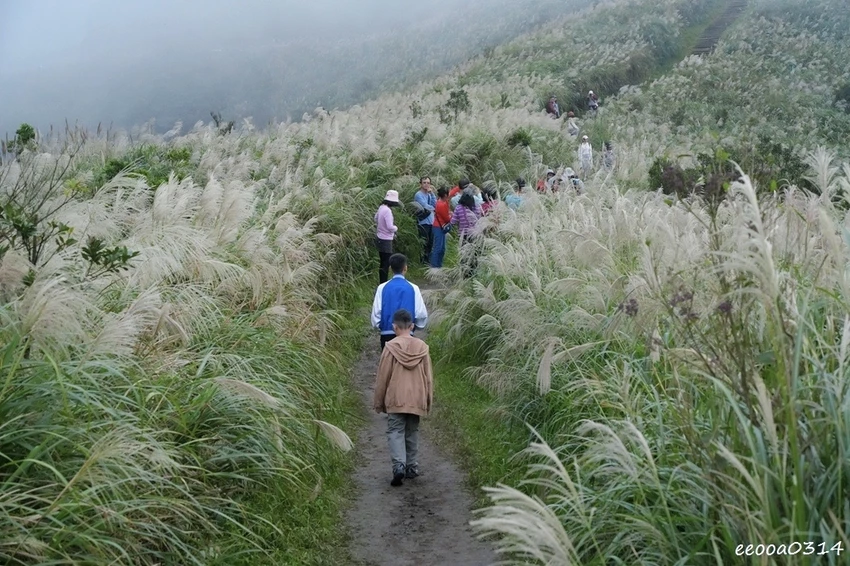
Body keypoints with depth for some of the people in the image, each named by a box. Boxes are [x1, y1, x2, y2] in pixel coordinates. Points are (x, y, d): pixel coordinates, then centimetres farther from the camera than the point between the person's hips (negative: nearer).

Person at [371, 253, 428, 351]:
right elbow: (421, 314, -4)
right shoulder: (413, 288, -4)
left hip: (386, 335, 1)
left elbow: (376, 313, -3)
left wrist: (377, 325, 16)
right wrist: (419, 324, 17)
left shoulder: (382, 288, -2)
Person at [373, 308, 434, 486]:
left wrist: (378, 403, 6)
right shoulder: (422, 347, 0)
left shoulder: (391, 347, -9)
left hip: (396, 399, -3)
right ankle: (412, 468, 18)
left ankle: (399, 466, -19)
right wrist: (428, 401, 17)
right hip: (416, 399, 3)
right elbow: (429, 377, 6)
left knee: (395, 432, -1)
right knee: (412, 433, 15)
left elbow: (382, 377, -4)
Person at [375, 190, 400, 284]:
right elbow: (390, 227, -26)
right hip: (386, 241, -9)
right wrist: (396, 228, -4)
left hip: (380, 238, 9)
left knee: (383, 263, 17)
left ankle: (381, 283, 24)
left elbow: (376, 219, 19)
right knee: (386, 263, -2)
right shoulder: (387, 210, -23)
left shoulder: (381, 207, 3)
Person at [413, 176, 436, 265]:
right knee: (424, 244, -3)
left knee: (430, 242, 13)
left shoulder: (429, 194, 14)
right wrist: (433, 208, -7)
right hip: (423, 222, -8)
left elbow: (435, 204, 1)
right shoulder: (419, 195, -10)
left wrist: (431, 193, -5)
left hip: (431, 222, 8)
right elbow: (425, 206, -20)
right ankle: (423, 261, 5)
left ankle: (428, 260, 23)